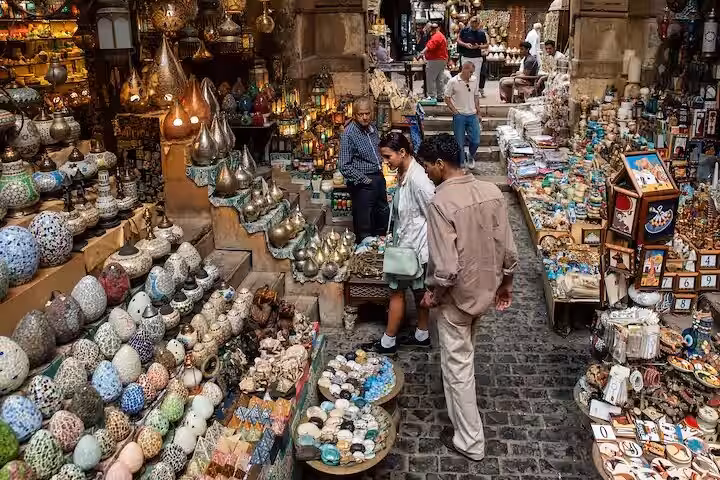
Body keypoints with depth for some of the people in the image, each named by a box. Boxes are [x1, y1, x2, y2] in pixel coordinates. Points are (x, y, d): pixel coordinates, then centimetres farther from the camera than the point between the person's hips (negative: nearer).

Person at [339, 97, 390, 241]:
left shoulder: (372, 128, 5)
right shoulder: (349, 134, -18)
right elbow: (344, 166, -21)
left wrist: (380, 170, 14)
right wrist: (364, 180, -19)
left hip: (378, 177, 8)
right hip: (362, 184, -8)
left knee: (383, 216, 23)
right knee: (364, 224, 2)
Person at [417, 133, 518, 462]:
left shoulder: (441, 203, -26)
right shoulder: (492, 192, -6)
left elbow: (446, 268, -28)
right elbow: (508, 249, 0)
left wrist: (433, 296, -10)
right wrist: (506, 283, 15)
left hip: (456, 296, -7)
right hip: (486, 289, 8)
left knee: (458, 365, 9)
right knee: (462, 353, 30)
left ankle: (469, 442, 23)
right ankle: (464, 419, 53)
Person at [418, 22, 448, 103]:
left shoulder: (436, 37, -15)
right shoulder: (442, 36, 20)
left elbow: (430, 46, -31)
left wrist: (422, 52, -39)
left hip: (435, 60, -11)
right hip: (443, 60, 11)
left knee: (430, 79, -9)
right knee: (439, 79, 16)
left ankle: (432, 96, -11)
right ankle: (440, 95, 21)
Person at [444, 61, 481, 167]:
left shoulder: (474, 80, 3)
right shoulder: (453, 81, -9)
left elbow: (476, 97, 12)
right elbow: (447, 98, -3)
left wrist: (478, 112, 11)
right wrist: (455, 111, -9)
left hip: (472, 115, 3)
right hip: (459, 116, -3)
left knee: (476, 141, 2)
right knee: (460, 143, 3)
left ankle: (471, 158, 30)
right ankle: (461, 164, 18)